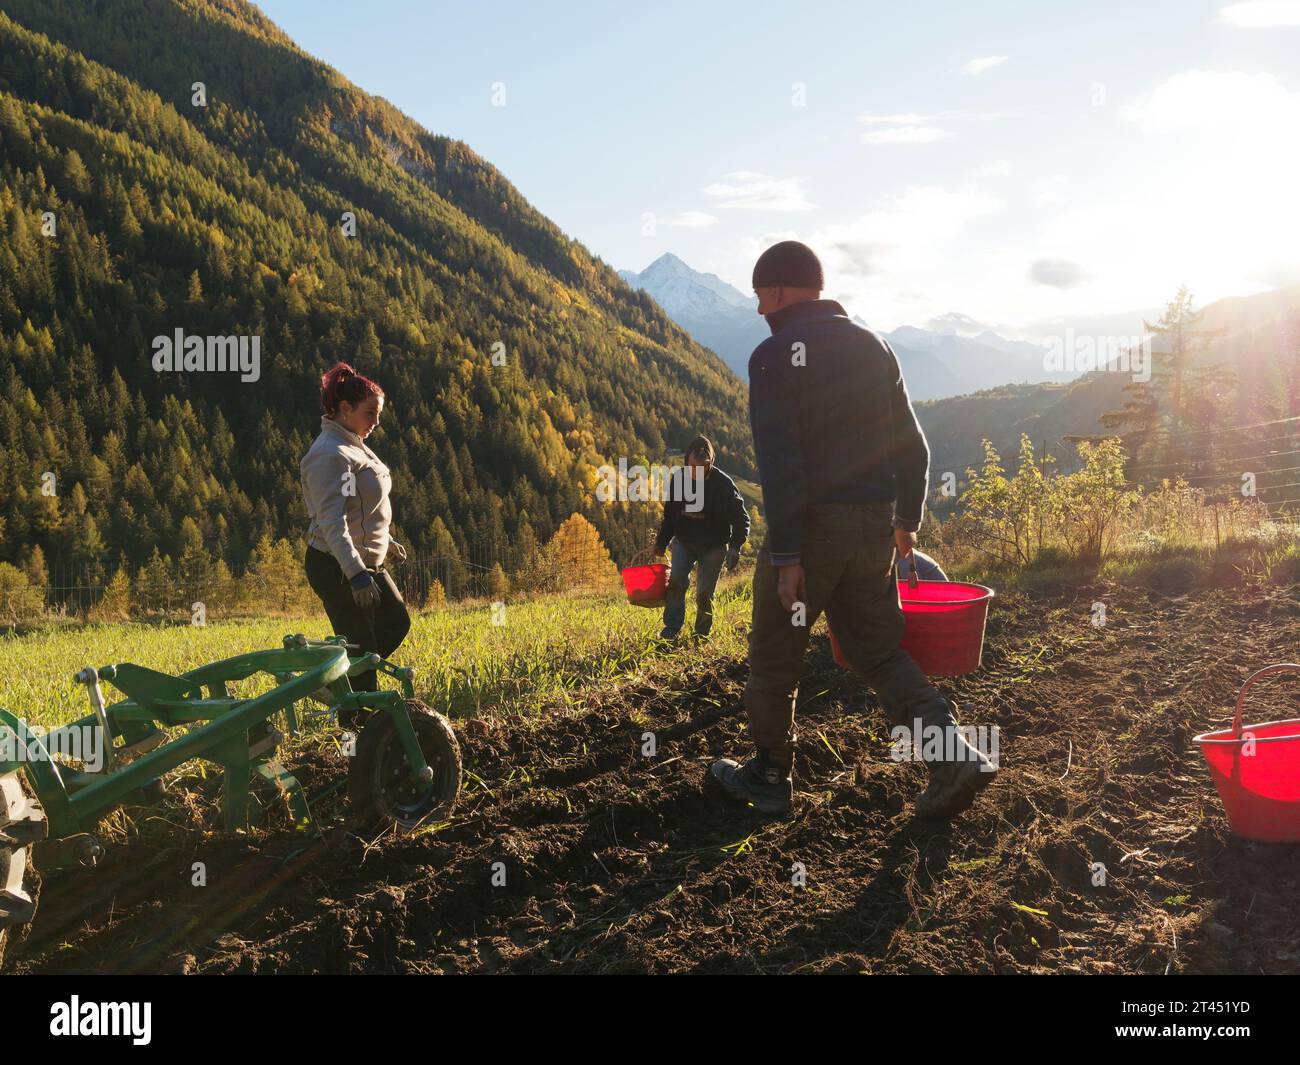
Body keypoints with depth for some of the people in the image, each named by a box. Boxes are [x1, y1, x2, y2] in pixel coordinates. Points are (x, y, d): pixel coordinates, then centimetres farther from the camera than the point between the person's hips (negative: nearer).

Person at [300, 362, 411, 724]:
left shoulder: (352, 447, 11)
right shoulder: (331, 455, -21)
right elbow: (332, 520, -30)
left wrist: (385, 541, 33)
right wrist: (355, 573, -40)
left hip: (366, 563, 10)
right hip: (337, 567, -10)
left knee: (397, 622, 19)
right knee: (361, 650, -3)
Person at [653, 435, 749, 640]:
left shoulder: (723, 483, -17)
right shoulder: (678, 479, -6)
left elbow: (741, 519, -13)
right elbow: (669, 514, 10)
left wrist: (734, 548, -25)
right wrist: (661, 542, 6)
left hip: (713, 546, -3)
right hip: (683, 542, 3)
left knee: (704, 593, -4)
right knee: (676, 580, -17)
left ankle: (702, 634, 17)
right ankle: (671, 628, -7)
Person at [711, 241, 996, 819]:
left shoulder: (775, 356, -10)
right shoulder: (874, 348, 11)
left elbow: (779, 462, -18)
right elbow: (911, 444, 12)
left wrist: (786, 553, -17)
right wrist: (907, 518, 22)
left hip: (811, 525, -6)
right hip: (875, 524, 6)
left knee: (774, 654, 11)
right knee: (880, 650, 15)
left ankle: (769, 775, 22)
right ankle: (953, 755, -1)